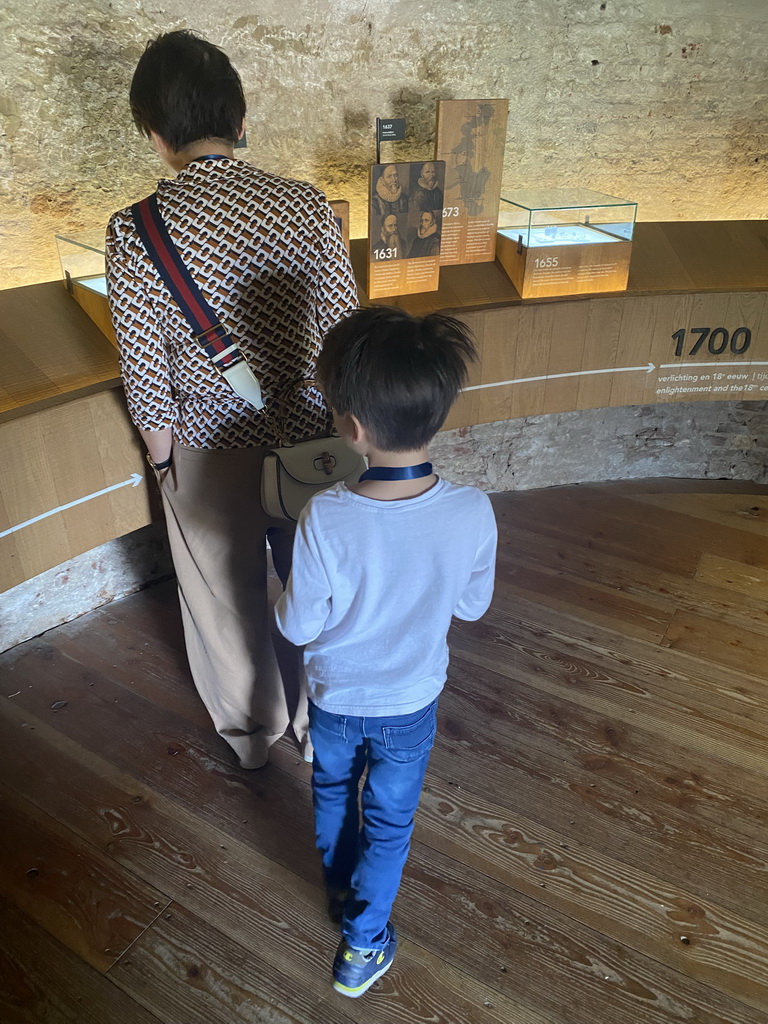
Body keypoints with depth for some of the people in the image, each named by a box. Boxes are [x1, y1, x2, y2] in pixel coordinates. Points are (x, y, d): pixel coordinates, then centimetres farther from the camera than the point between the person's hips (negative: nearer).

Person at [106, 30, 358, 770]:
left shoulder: (135, 232, -17)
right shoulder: (306, 205, -12)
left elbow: (147, 381, -12)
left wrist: (163, 461, 5)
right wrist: (343, 430, 8)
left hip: (210, 454, -1)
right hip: (307, 440, 2)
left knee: (228, 600, 23)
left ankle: (251, 731, 46)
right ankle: (320, 721, 45)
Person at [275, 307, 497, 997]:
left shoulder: (325, 520, -33)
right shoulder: (473, 513, -27)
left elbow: (298, 625, -19)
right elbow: (473, 605, -10)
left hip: (333, 699, 0)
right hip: (411, 705, 0)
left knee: (332, 792, 31)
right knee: (389, 823, 25)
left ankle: (341, 888, 57)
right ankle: (362, 945, 43)